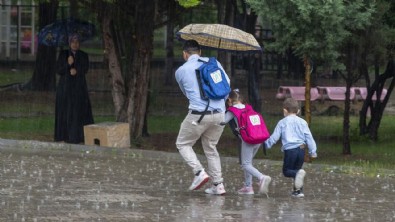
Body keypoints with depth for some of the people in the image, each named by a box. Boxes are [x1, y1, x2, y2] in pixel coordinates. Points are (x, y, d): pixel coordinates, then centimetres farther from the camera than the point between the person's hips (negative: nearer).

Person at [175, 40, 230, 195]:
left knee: (183, 144, 13)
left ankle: (199, 172, -8)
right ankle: (218, 184, 12)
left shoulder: (181, 71, 5)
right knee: (210, 148, 19)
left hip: (199, 114, -4)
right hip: (219, 114, 4)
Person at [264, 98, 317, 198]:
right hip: (301, 149, 4)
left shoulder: (282, 123, 2)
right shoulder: (302, 122, 9)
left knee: (286, 171, 4)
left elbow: (274, 137, 4)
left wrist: (267, 143, 22)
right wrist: (313, 151, 11)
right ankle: (298, 190, 12)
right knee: (297, 169, 17)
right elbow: (309, 137, 7)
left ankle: (299, 173, -27)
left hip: (290, 150, -4)